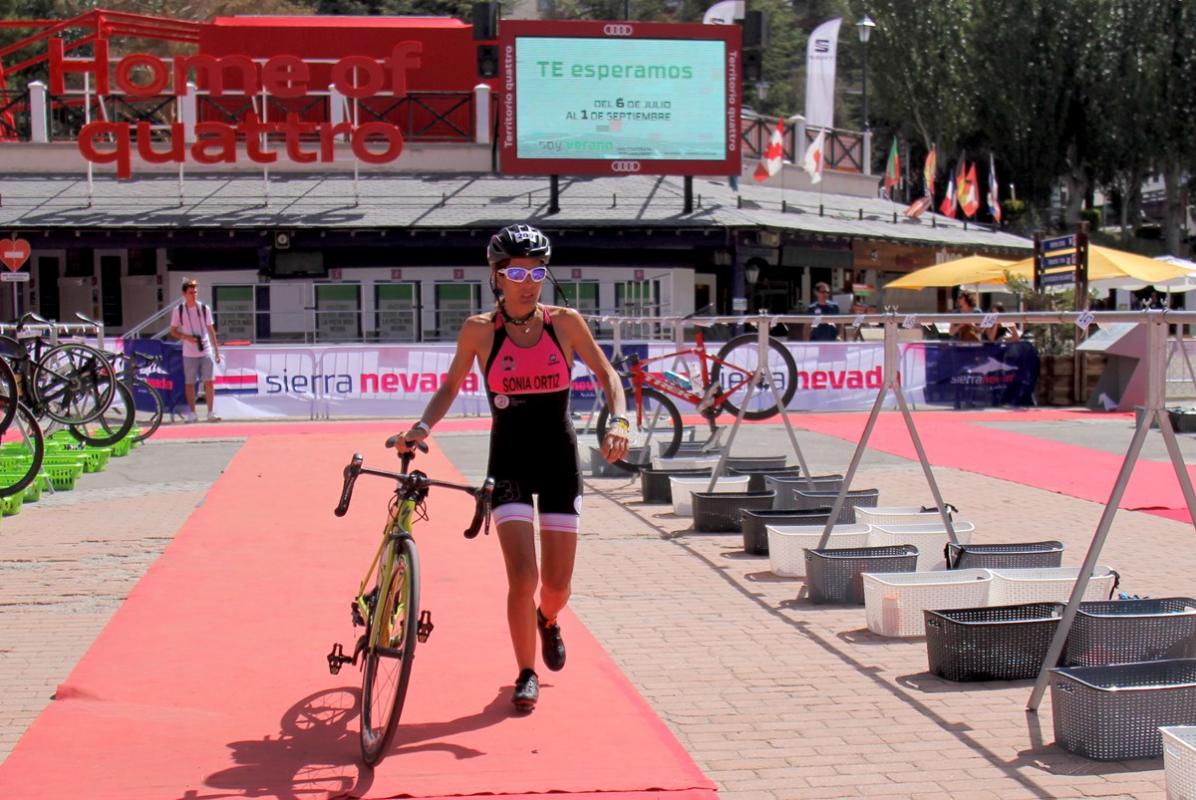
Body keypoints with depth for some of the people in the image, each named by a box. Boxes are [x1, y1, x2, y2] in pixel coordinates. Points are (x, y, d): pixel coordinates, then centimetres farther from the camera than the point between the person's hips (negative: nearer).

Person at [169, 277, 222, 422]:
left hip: (206, 352, 0)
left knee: (208, 382, -4)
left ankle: (211, 413, 0)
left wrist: (217, 351, 5)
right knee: (189, 383, 4)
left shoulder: (205, 309, 3)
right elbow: (173, 331, 4)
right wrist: (186, 337, -15)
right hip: (189, 354, 0)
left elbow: (211, 330, 8)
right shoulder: (178, 310, 0)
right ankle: (192, 413, 13)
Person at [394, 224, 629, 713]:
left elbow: (606, 374, 6)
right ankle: (526, 674, 10)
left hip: (559, 457, 1)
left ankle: (547, 621, 43)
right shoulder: (479, 331, -5)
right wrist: (423, 426, -8)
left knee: (557, 585, 4)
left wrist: (619, 420, -11)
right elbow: (451, 386, 8)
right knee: (522, 576, -13)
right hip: (510, 460, -1)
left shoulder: (565, 323, -3)